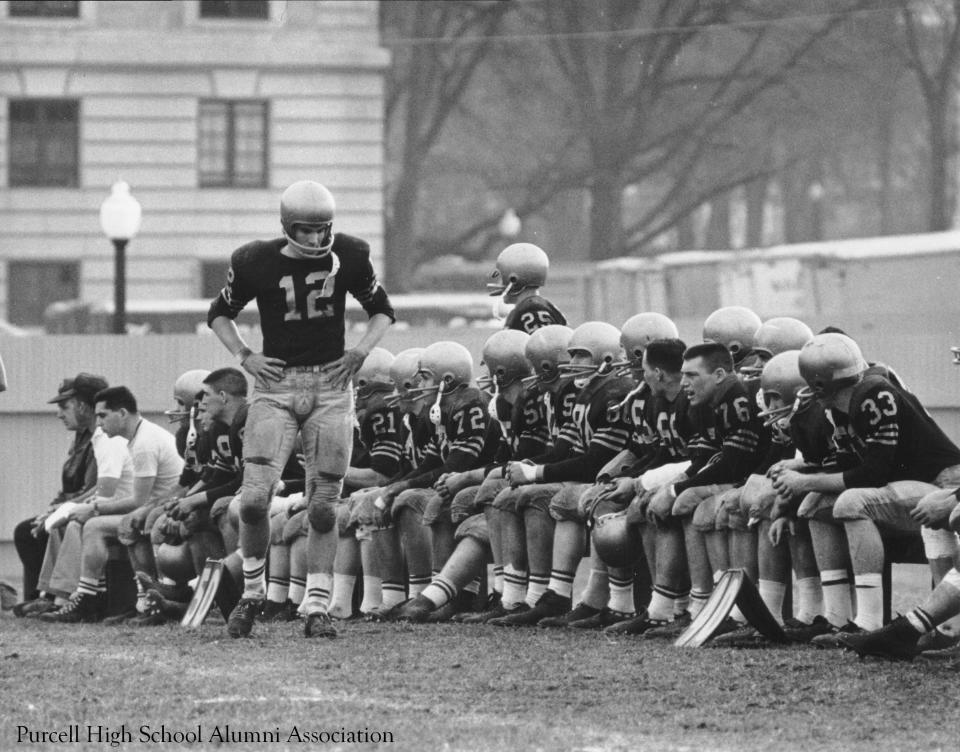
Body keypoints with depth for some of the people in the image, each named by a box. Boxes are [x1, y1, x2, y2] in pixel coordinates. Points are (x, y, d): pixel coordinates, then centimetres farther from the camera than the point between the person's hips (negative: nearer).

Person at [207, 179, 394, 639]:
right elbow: (220, 313, 12)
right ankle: (252, 593, 7)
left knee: (323, 506, -1)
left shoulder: (348, 256, -1)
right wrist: (243, 356, -4)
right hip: (276, 383, -1)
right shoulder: (256, 262, -4)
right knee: (255, 497, -13)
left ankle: (316, 607, 7)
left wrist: (362, 350, -3)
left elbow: (381, 309, 14)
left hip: (331, 383, 1)